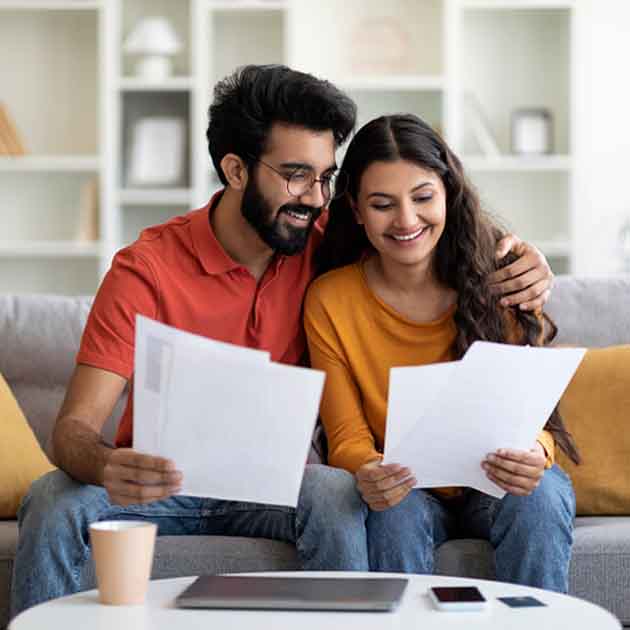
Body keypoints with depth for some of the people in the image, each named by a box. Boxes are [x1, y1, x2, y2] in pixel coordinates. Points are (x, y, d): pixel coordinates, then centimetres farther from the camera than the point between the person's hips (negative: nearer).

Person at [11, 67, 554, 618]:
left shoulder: (321, 240, -5)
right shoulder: (146, 270, -15)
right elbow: (74, 428, -20)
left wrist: (518, 258, -13)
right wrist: (106, 467, -46)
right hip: (161, 485, -1)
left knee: (334, 491, -32)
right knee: (54, 503, -31)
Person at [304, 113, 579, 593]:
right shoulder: (330, 301, -9)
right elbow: (348, 437, -7)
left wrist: (532, 455, -33)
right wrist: (368, 473, -32)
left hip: (497, 486, 1)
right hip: (407, 491, 0)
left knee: (538, 497, -31)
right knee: (396, 516, -33)